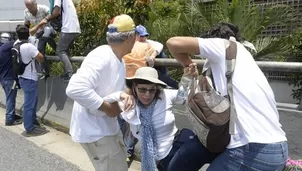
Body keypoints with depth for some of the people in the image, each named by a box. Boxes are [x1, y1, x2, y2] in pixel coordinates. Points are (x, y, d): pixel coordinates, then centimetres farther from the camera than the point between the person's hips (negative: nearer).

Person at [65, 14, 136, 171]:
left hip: (105, 127, 10)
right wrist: (107, 107, -27)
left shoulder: (120, 61, 6)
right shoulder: (101, 57, -26)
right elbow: (75, 89, -36)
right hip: (93, 130, -10)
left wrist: (122, 95, -15)